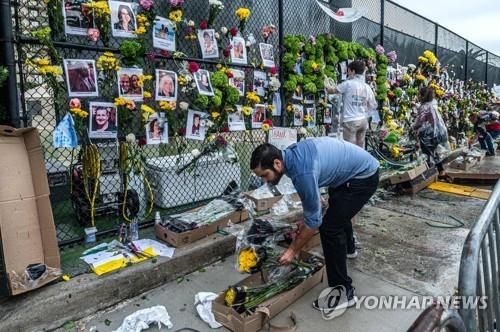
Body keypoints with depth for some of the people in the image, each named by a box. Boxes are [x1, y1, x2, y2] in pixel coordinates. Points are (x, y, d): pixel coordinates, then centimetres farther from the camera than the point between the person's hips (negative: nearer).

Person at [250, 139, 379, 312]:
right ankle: (347, 248, 60)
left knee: (330, 228, -13)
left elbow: (314, 220, -23)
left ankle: (343, 291, 0)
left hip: (364, 176, -10)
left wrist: (292, 250, -13)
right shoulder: (291, 153, -7)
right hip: (357, 168, 10)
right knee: (338, 213, 31)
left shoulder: (302, 172, -34)